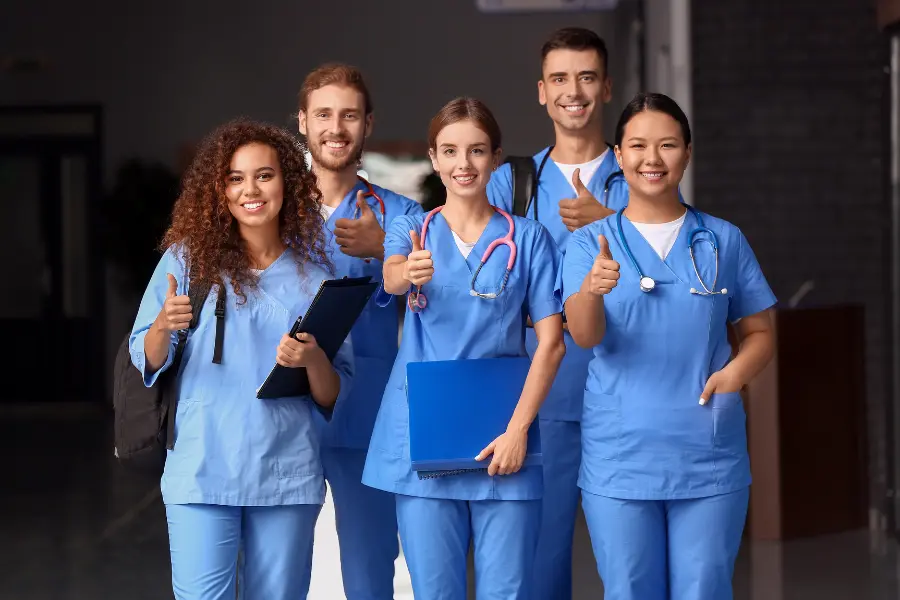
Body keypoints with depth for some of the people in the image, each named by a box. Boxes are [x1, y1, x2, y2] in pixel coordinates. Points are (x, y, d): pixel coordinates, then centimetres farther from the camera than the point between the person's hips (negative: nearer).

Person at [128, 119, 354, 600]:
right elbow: (145, 362, 2)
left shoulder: (314, 276, 3)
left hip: (287, 474, 1)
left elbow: (334, 398, 5)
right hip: (202, 471, -1)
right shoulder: (188, 258, 1)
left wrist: (313, 359, -16)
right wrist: (163, 326, -19)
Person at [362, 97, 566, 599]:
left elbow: (551, 341, 0)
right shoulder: (411, 231, 7)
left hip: (501, 441, -1)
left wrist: (518, 430, -10)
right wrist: (409, 273, -42)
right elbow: (391, 277, -17)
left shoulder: (529, 238, 4)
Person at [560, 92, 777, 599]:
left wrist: (736, 371, -11)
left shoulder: (723, 240, 6)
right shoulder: (591, 242, 1)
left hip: (709, 457, 1)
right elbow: (585, 335, -14)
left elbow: (760, 333, 11)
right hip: (619, 457, -1)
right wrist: (592, 288, -36)